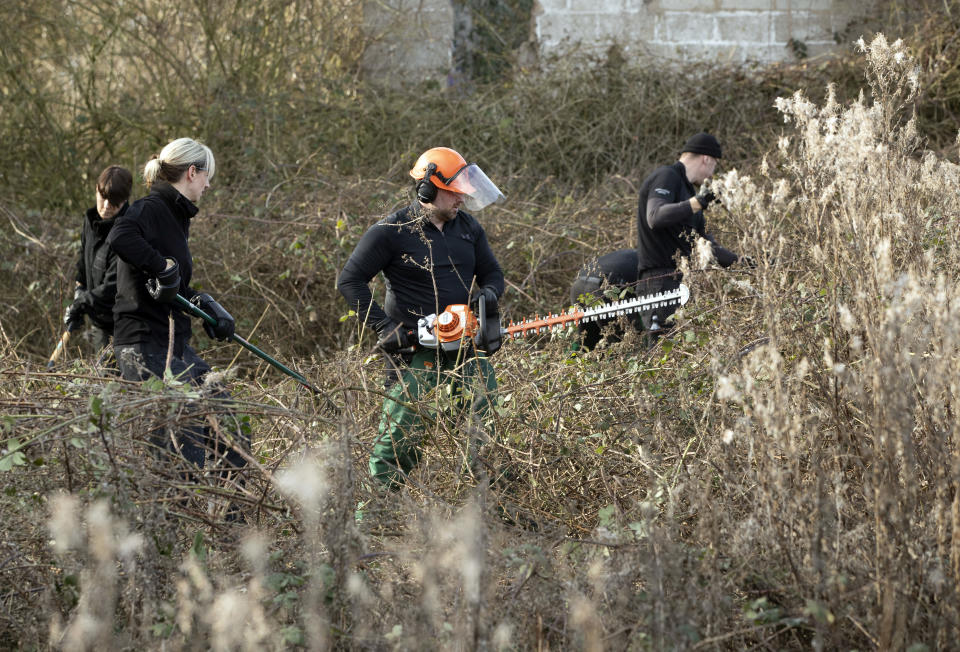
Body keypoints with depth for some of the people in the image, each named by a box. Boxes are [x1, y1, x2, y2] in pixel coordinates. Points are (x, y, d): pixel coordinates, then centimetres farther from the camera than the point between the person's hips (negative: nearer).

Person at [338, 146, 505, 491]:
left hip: (466, 348, 5)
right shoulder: (391, 231, -7)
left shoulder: (468, 228, 10)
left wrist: (489, 294, -3)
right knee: (399, 436, -4)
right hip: (414, 352, -5)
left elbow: (492, 272, 21)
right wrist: (382, 326, -13)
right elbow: (351, 279, -6)